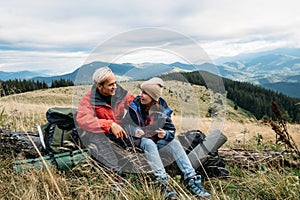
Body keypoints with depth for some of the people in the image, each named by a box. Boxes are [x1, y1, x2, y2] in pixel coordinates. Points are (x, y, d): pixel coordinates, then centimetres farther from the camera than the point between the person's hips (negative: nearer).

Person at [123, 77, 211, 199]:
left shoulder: (162, 109, 0)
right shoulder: (135, 106, -5)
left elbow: (171, 130, -1)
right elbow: (125, 125, -8)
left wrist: (165, 134, -25)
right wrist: (135, 131, -30)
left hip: (157, 143, 3)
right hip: (139, 141, -2)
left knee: (174, 143, -23)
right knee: (149, 143, -35)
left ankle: (191, 179, -29)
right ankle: (162, 182, -45)